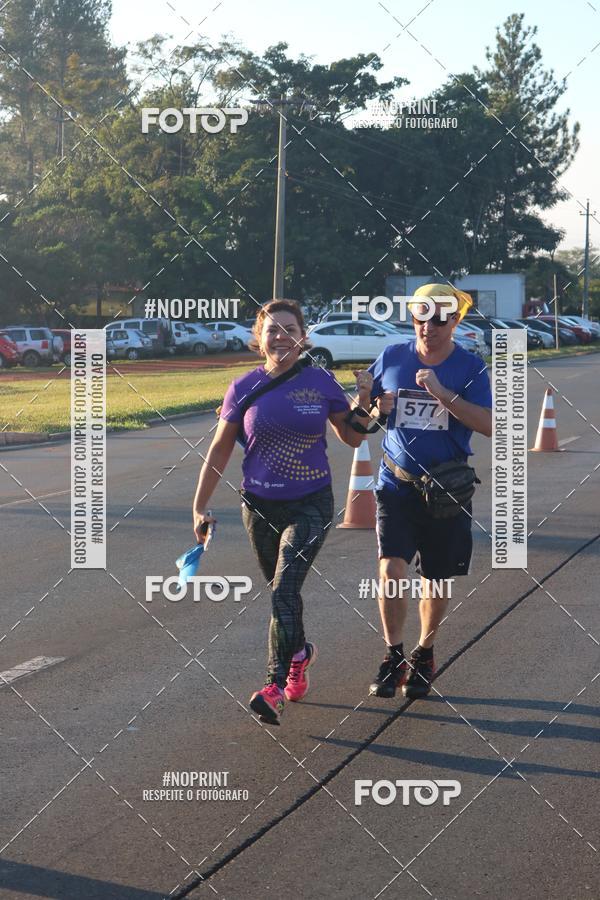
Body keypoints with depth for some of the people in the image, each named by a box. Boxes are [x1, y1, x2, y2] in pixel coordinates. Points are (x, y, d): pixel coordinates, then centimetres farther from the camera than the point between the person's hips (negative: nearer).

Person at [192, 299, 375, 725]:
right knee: (281, 592, 15)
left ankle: (275, 688, -18)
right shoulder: (245, 387, -3)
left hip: (311, 505, -2)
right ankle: (300, 652, 44)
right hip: (260, 506, 2)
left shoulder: (321, 382, -4)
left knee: (284, 589, -16)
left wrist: (363, 400, -10)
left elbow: (352, 438, 8)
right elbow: (220, 450, 4)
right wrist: (200, 506, 4)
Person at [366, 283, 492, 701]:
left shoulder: (470, 368, -4)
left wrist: (442, 393, -27)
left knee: (437, 581, 8)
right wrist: (373, 407, -11)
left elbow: (488, 425, -17)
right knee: (392, 569, -14)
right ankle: (393, 657, -1)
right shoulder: (392, 358, 1)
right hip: (397, 485, 1)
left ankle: (424, 654, 29)